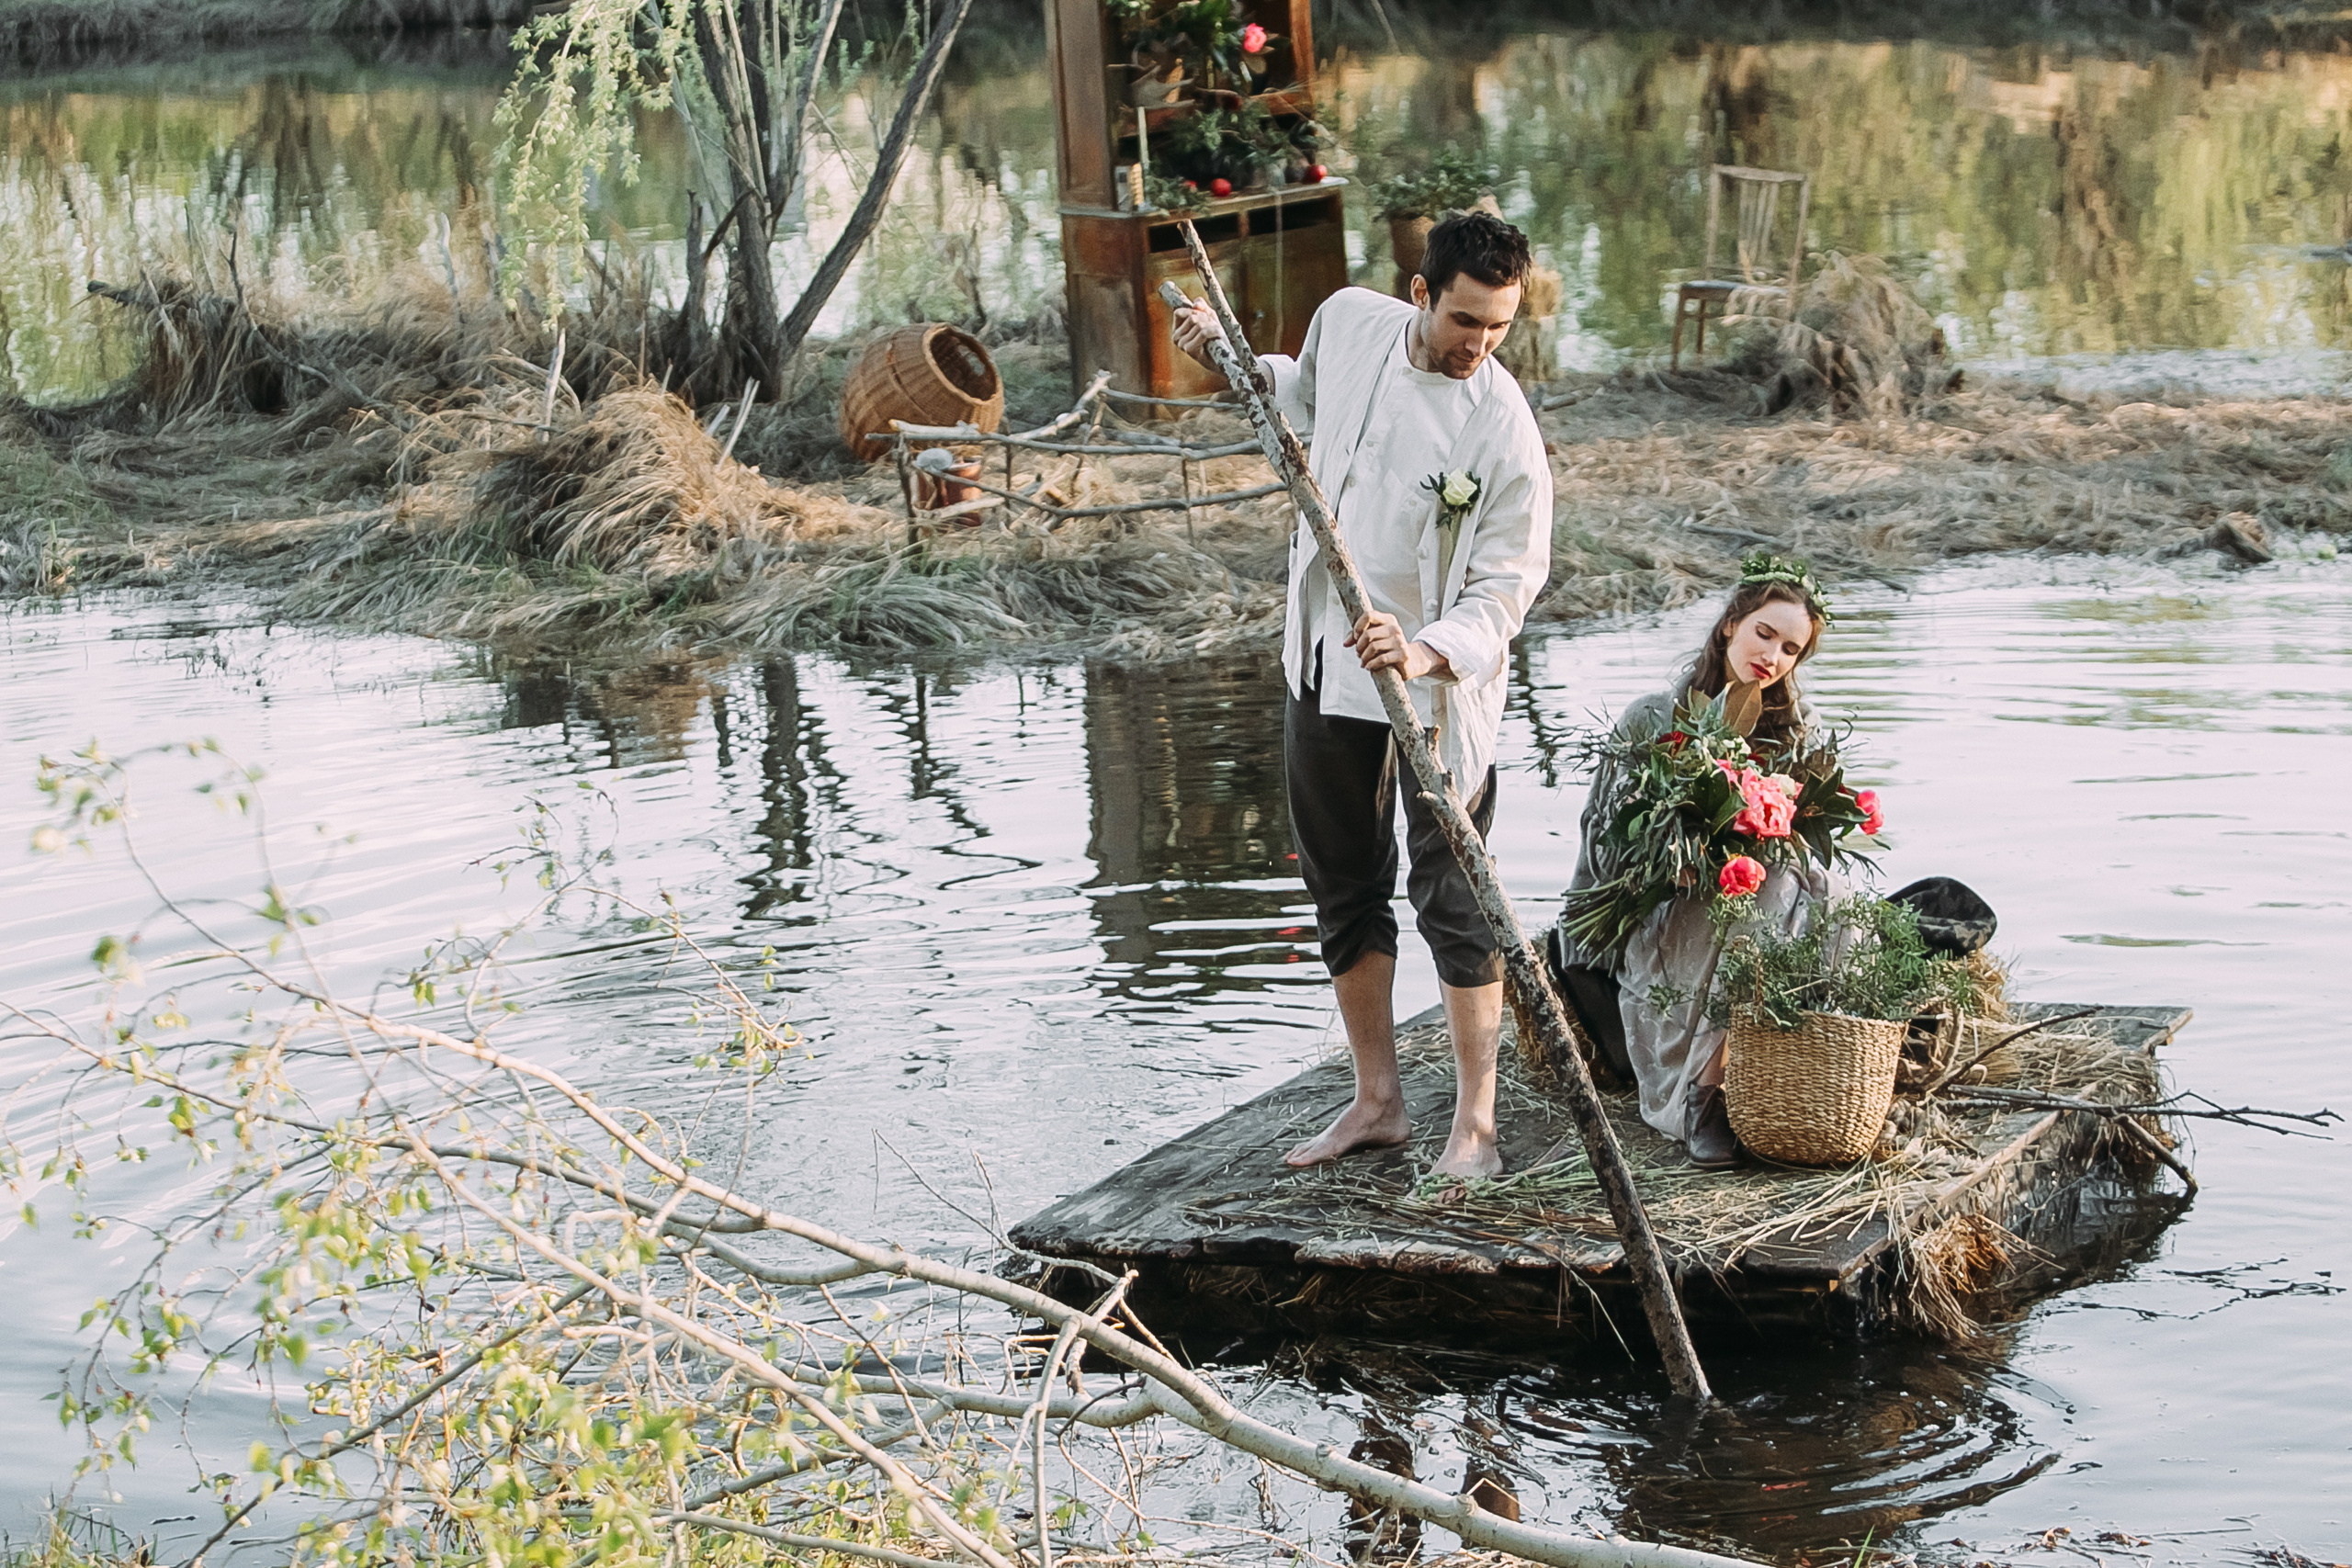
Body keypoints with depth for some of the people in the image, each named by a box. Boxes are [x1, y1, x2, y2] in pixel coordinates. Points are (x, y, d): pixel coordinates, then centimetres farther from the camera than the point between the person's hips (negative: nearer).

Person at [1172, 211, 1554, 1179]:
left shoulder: (1504, 428, -20)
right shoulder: (1349, 322, -4)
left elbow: (1506, 586, -19)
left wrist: (1427, 654, -34)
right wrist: (1225, 353, 11)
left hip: (1441, 687, -6)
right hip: (1325, 664, 6)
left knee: (1452, 899, -4)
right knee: (1343, 887, 14)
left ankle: (1475, 1124, 6)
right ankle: (1377, 1101, 27)